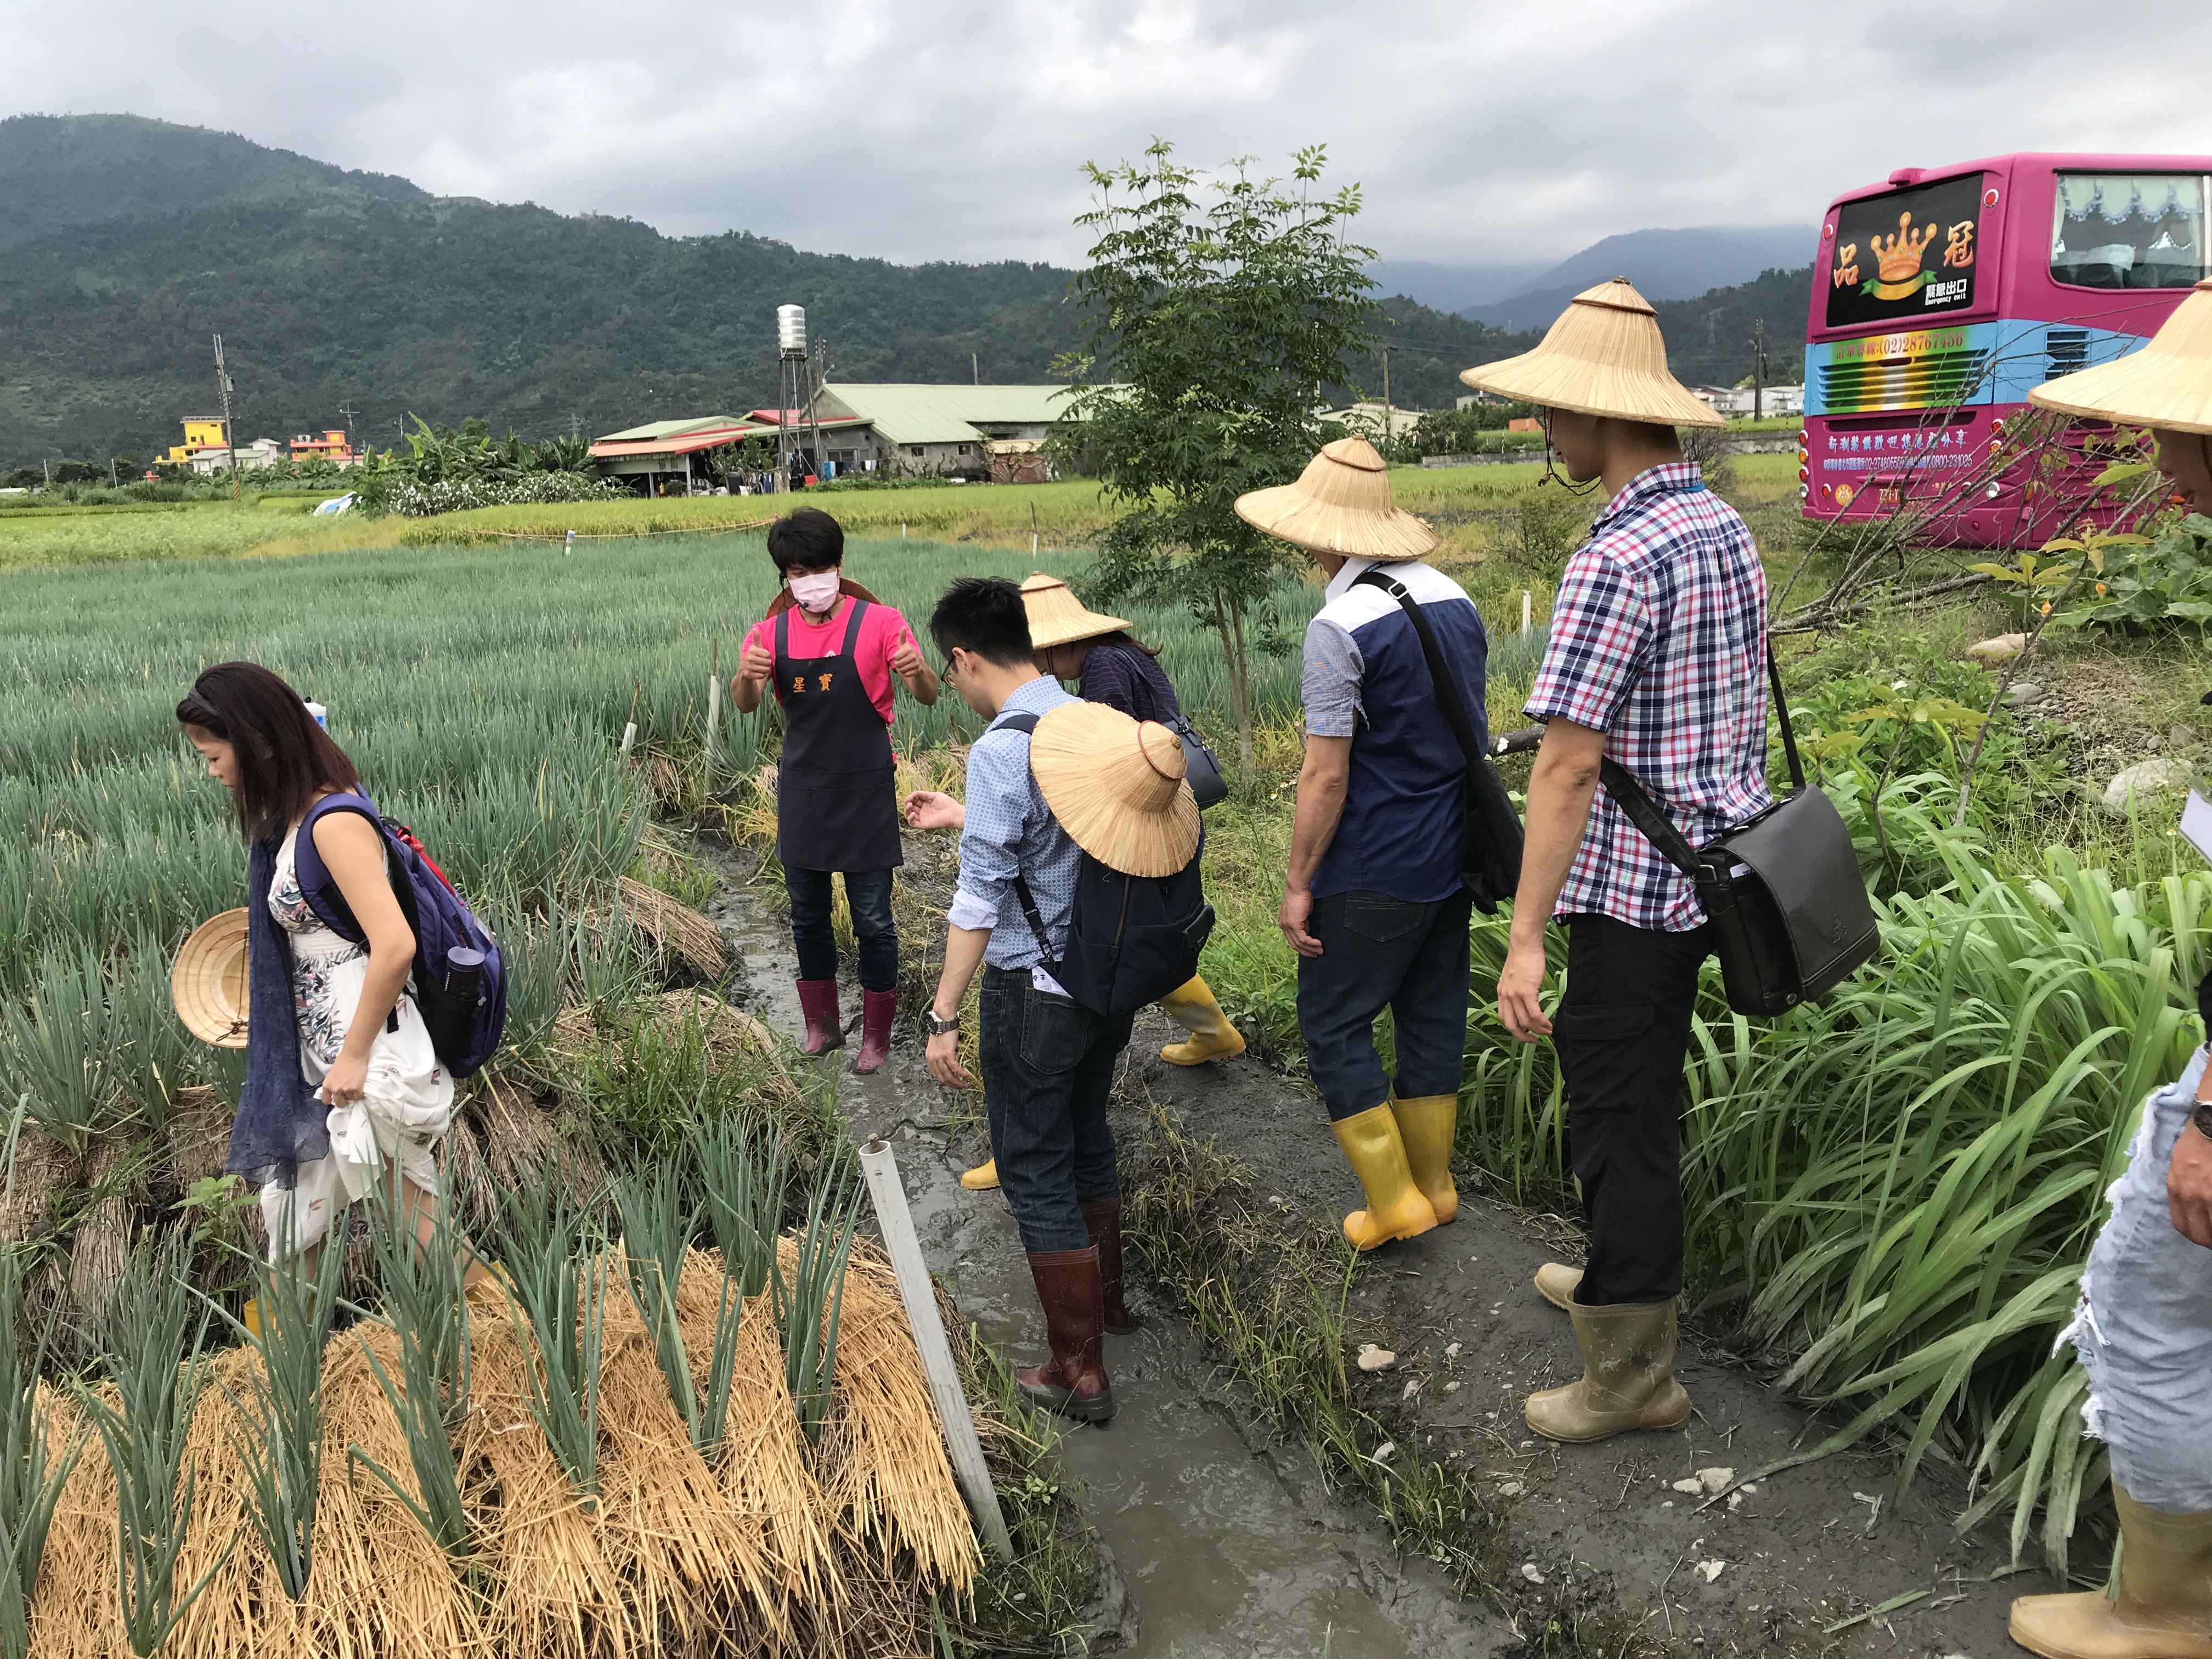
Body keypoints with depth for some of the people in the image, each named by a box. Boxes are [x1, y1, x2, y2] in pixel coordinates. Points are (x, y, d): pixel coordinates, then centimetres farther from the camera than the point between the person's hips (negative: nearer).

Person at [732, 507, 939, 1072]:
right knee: (808, 915, 15)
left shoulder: (879, 622, -9)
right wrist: (748, 677, -35)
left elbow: (929, 696, -15)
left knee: (873, 920, 4)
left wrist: (917, 671, -38)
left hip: (866, 793, -4)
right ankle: (822, 1024, 32)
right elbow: (744, 705, -12)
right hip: (802, 793, 4)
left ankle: (876, 1036, 19)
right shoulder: (771, 632, 0)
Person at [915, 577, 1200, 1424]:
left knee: (1035, 1170, 6)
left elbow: (981, 896, -21)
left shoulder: (1000, 750, -20)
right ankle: (1105, 1297, 44)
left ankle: (1079, 1369, 13)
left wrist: (944, 1017, -15)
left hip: (1034, 991, -8)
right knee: (1087, 1139, 25)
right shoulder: (1101, 722, 2)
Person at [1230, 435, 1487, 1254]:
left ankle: (1393, 1197, 9)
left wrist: (1298, 883, -11)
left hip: (1374, 871, -8)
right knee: (1433, 1014, 16)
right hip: (1454, 853, 8)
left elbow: (1326, 775, -19)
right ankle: (1433, 1182, 28)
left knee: (1334, 1024, 5)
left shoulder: (1340, 627, -19)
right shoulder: (1455, 599, 6)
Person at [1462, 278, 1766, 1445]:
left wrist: (1525, 939, -23)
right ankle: (1621, 1277, 44)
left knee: (1617, 1119, 3)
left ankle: (1632, 1376, 17)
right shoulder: (1725, 527, 7)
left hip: (1629, 887, -9)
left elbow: (1564, 770, -25)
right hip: (1711, 868, 9)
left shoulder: (1618, 560, -22)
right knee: (1640, 1096, 24)